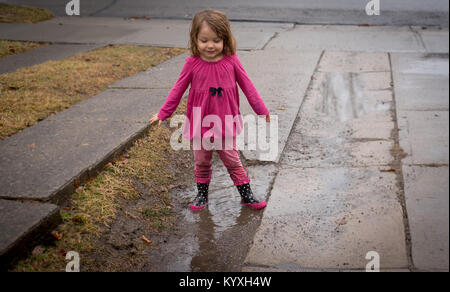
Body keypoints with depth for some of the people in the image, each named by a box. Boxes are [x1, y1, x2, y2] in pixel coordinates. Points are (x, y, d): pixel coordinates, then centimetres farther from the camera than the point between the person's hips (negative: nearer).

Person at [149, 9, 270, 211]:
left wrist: (261, 109, 5)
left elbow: (247, 86, 0)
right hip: (201, 123, 1)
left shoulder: (231, 61, -9)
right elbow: (178, 89, -1)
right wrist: (163, 114, 1)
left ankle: (246, 195, 21)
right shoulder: (192, 64, -10)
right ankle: (202, 194, 31)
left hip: (225, 122, 0)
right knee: (201, 161, 14)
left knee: (232, 160, 9)